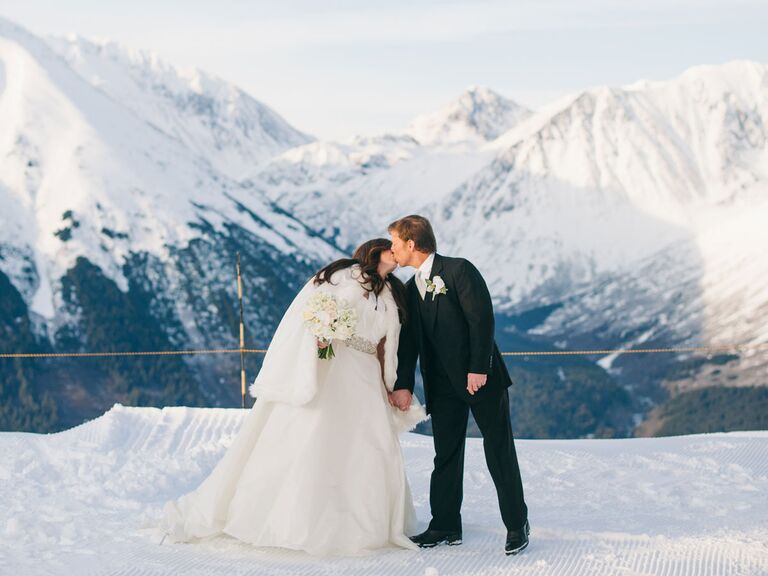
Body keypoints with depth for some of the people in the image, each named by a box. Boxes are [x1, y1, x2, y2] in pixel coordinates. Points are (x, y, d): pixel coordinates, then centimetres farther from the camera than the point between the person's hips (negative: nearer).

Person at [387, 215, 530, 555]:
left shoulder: (459, 271, -10)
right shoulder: (411, 289, 12)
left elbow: (482, 320, -16)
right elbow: (409, 341, 10)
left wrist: (478, 369, -20)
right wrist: (403, 385, 0)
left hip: (481, 377, -6)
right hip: (443, 386, 7)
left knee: (500, 451, -1)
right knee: (446, 456, 7)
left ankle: (517, 525, 7)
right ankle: (445, 527, 15)